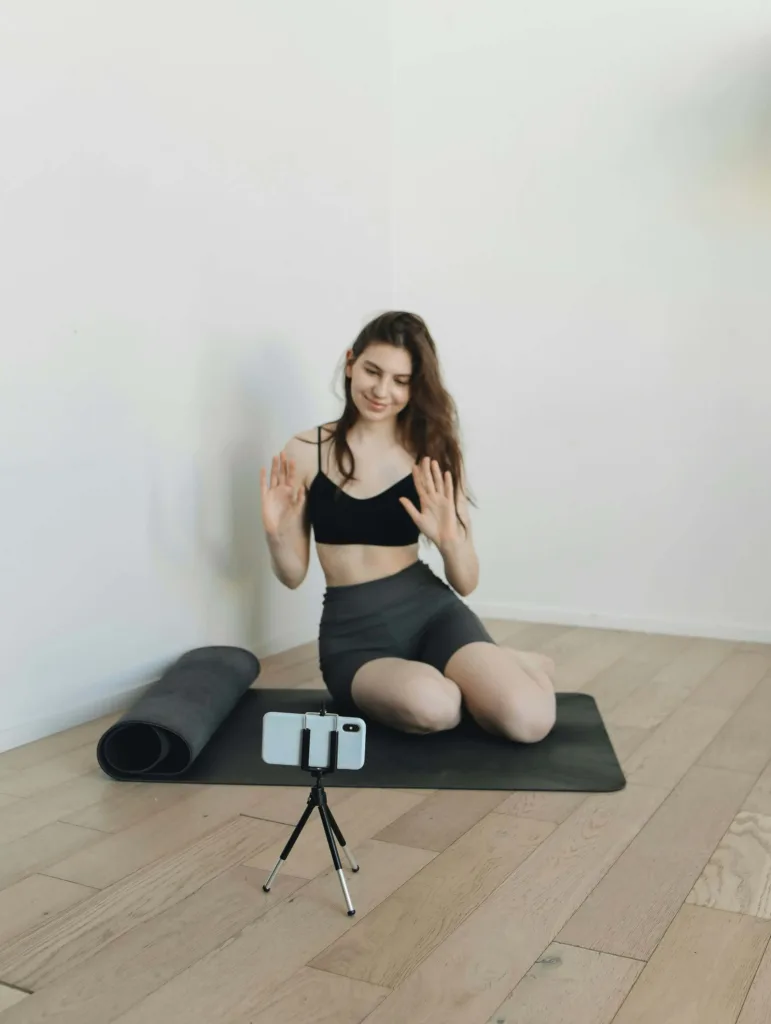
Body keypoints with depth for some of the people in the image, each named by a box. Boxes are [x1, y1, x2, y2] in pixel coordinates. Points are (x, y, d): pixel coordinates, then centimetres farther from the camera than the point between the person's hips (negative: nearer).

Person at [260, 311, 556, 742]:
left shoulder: (434, 454, 1)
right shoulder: (306, 451, 0)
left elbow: (466, 583, 2)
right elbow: (294, 575, 7)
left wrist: (450, 540, -19)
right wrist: (277, 533, -15)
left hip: (429, 610, 0)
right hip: (353, 631, 0)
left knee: (529, 721, -27)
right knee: (432, 705, -34)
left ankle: (513, 664, 10)